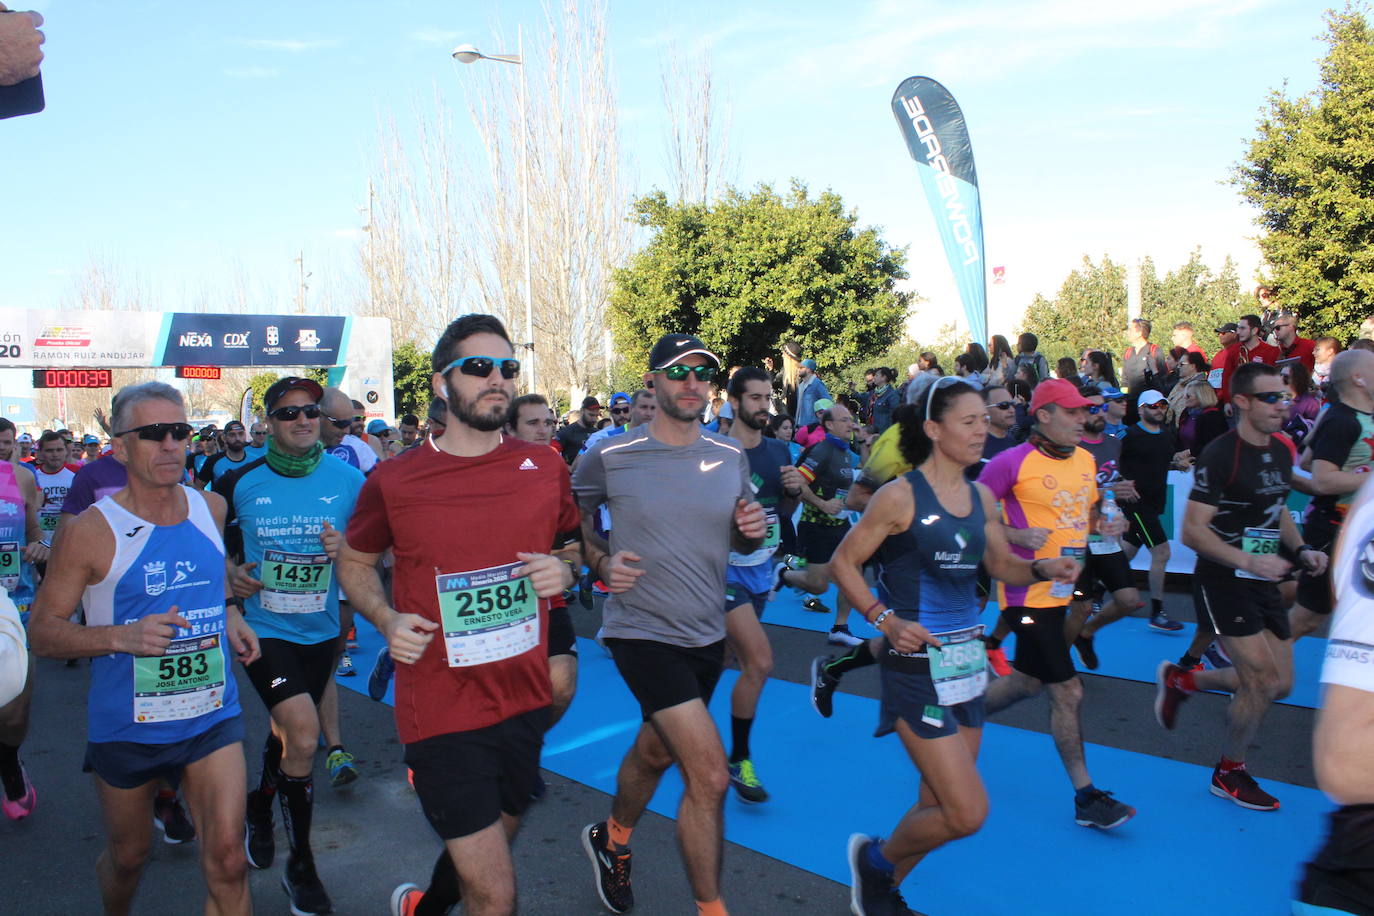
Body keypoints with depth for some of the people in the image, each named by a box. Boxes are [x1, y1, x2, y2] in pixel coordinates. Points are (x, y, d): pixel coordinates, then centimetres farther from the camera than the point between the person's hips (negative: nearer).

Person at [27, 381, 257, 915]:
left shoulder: (212, 509, 0)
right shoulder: (91, 531, -13)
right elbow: (42, 631, -10)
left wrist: (225, 613, 3)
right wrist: (122, 637, -26)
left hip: (212, 716, 2)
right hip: (125, 726, -2)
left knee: (227, 861, -6)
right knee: (127, 856, 20)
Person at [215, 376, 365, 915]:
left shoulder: (348, 481, -7)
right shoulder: (240, 481, -7)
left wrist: (348, 548, -22)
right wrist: (228, 570, -9)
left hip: (320, 629, 3)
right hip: (263, 627, -3)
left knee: (287, 734, 23)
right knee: (303, 735, -18)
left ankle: (260, 810, 55)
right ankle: (300, 866, 2)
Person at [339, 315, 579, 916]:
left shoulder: (545, 468, -1)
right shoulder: (394, 481, -8)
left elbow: (573, 544, 15)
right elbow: (354, 562, 8)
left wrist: (563, 571, -8)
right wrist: (387, 620, -11)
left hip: (525, 703, 5)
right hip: (442, 713, -4)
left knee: (494, 841, 27)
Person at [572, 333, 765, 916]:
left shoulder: (731, 457, 1)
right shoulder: (609, 458, -11)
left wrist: (753, 531, -10)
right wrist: (601, 561, -15)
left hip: (707, 633, 6)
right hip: (642, 632, -5)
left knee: (654, 753, 25)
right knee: (709, 776, -13)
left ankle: (611, 840, 54)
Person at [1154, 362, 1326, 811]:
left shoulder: (1282, 451, 7)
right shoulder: (1220, 454, -18)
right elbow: (1192, 531, -20)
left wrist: (1300, 550, 7)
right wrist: (1247, 561, -29)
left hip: (1263, 583, 8)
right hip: (1223, 583, -8)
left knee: (1280, 684, 10)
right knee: (1263, 681, -8)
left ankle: (1180, 680, 31)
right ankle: (1229, 774, 15)